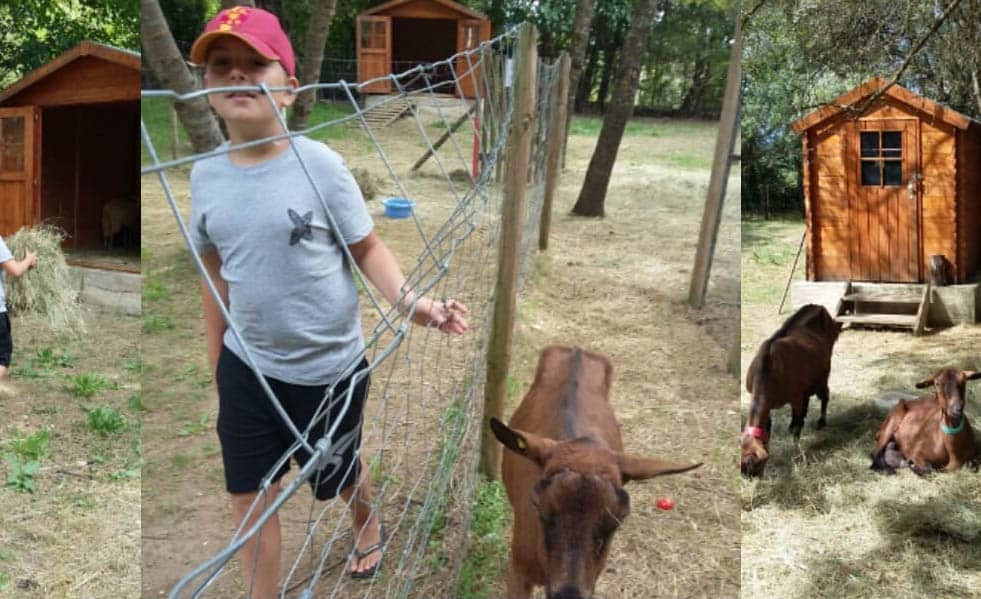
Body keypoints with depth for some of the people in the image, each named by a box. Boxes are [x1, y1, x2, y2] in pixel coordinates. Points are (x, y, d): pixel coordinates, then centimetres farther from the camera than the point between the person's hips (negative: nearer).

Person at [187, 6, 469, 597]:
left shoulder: (321, 164, -18)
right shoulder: (205, 174, -5)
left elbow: (368, 248, -11)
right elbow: (216, 276, 5)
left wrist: (411, 301, -29)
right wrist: (216, 367, 11)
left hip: (328, 367, -2)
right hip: (246, 368, 3)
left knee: (339, 474, 23)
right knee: (249, 499, 9)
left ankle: (369, 526, 57)